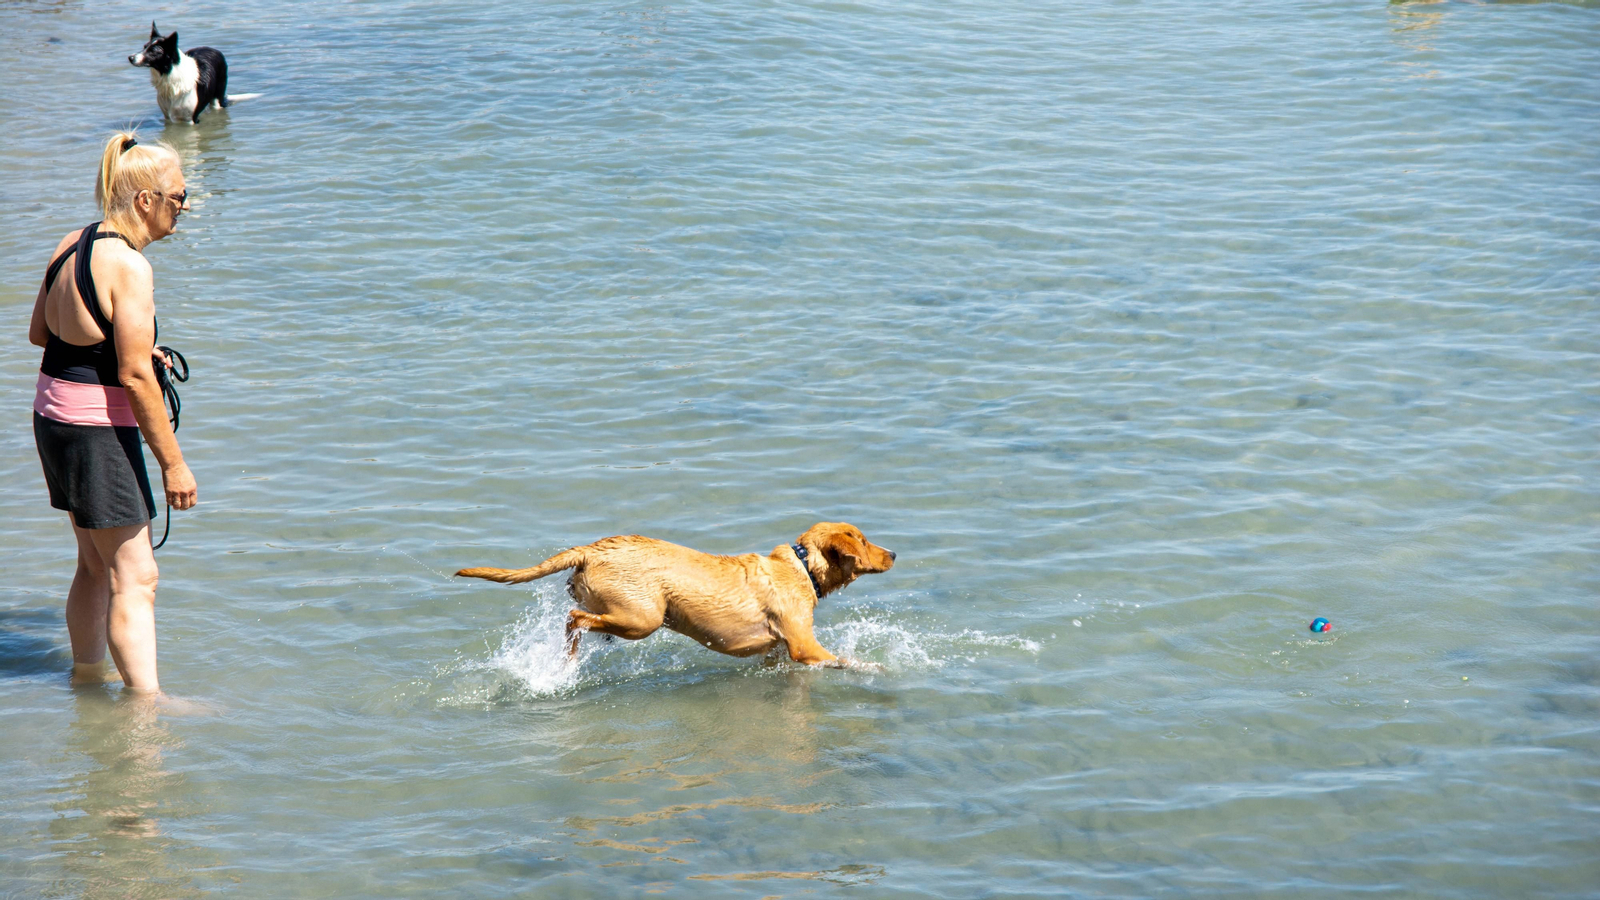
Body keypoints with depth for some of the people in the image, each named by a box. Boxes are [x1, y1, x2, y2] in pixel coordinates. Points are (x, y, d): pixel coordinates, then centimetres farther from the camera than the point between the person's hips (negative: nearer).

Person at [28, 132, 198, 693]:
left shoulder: (72, 245, 6)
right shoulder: (128, 266, -20)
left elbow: (40, 332, 19)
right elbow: (134, 376, -22)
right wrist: (172, 462, -17)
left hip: (53, 416, 9)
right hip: (98, 431, -9)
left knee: (96, 562, 22)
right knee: (135, 577, -7)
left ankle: (87, 669, 34)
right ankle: (146, 699, -8)